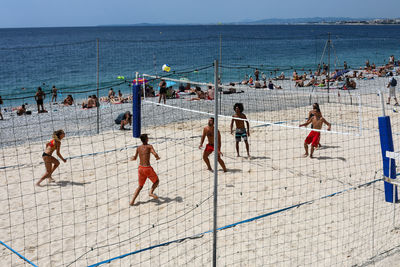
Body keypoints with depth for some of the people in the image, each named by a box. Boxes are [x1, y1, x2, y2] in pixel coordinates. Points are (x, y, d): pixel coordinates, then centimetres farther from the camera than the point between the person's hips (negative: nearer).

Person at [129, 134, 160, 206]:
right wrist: (157, 157, 2)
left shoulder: (138, 148, 8)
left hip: (140, 168, 5)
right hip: (147, 168, -5)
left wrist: (132, 158, 42)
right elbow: (155, 154, -21)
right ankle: (151, 192, -6)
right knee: (156, 181, 18)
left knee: (140, 186, 18)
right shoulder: (149, 146, -6)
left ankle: (132, 201, 6)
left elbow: (135, 158, 19)